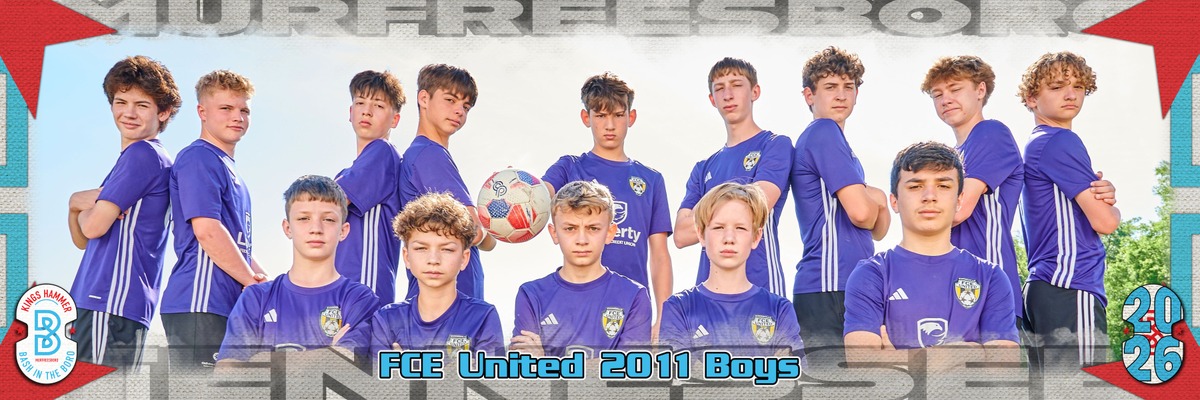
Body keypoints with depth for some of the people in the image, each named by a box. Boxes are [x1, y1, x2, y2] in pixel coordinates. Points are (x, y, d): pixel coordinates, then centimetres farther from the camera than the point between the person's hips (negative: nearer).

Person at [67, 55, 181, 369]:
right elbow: (82, 240, 21)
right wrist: (77, 203, 0)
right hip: (94, 304, 10)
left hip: (111, 305, -10)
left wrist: (85, 205, 9)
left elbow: (94, 226, -14)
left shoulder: (144, 155, -8)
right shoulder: (130, 158, 21)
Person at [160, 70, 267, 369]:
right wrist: (252, 281, -9)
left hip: (226, 305, 10)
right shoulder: (199, 158, -7)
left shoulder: (228, 167, 22)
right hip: (199, 303, -9)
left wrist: (265, 281, 11)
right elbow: (206, 230, -17)